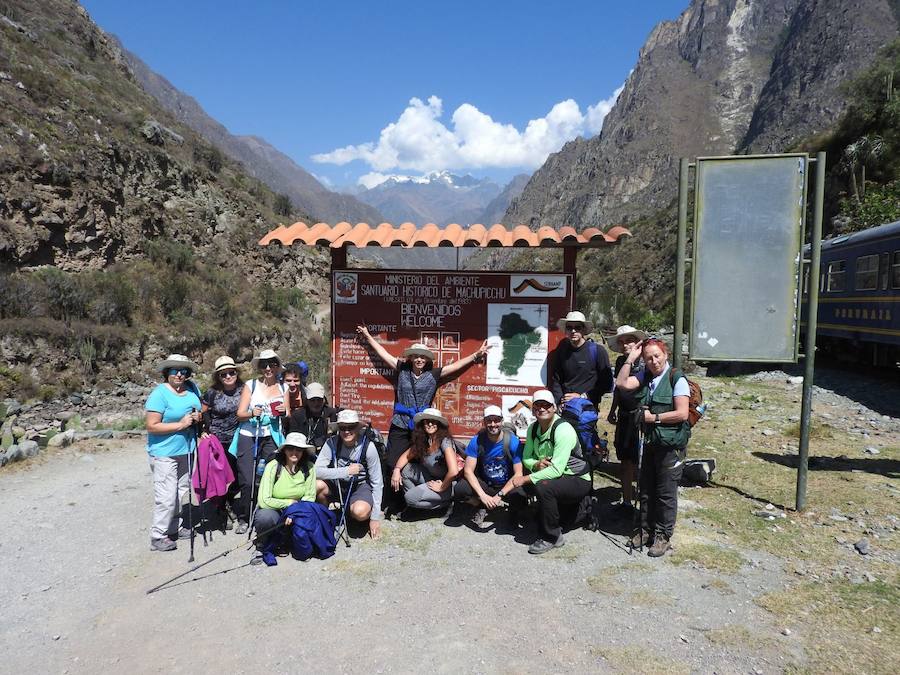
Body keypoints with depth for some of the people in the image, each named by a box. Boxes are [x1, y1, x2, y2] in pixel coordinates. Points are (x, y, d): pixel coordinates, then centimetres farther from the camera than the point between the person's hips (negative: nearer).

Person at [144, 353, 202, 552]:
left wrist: (198, 416, -4)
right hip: (164, 452, -7)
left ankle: (173, 529, 32)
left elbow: (200, 408, 18)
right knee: (166, 497, -5)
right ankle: (158, 538, 9)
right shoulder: (159, 394, -18)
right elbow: (151, 426, -21)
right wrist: (180, 424, -22)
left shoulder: (192, 388, 2)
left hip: (186, 449, 7)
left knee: (182, 492, 17)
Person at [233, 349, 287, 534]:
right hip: (248, 437, -2)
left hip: (271, 438, 2)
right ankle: (243, 519, 11)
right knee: (247, 481, -5)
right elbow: (240, 414, 0)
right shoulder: (250, 385, 3)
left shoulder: (283, 387, 10)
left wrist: (285, 412, -7)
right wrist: (252, 413, -21)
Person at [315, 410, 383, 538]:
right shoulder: (332, 443, -14)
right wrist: (346, 471, -29)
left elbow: (377, 483, -13)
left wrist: (375, 518, -14)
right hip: (337, 484, 3)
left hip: (360, 486, -2)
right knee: (317, 485, -29)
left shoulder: (368, 447, -19)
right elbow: (317, 471, -24)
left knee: (360, 512, -35)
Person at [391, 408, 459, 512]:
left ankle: (445, 502, 1)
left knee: (411, 497, -20)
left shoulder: (445, 441, -24)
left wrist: (442, 487, -18)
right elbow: (406, 456, 7)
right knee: (404, 469, -5)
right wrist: (396, 470, -12)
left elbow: (453, 471, -33)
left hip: (446, 484, -7)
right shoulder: (422, 440, -2)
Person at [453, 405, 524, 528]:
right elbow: (468, 471, -14)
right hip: (484, 485, 1)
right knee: (459, 490, -27)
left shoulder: (513, 441, -15)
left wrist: (499, 495, -25)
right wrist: (483, 495, -26)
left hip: (506, 486, -1)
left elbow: (518, 474, -15)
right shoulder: (477, 440, -11)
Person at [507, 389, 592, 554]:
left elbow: (556, 470, -30)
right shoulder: (533, 428, 0)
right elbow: (526, 458, 6)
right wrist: (536, 464, -18)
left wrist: (526, 478, -28)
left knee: (543, 487, -31)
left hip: (578, 480, -8)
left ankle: (551, 538, -11)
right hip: (556, 478, 8)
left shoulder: (563, 429, -24)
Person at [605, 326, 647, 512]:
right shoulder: (620, 361, 11)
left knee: (642, 462, -1)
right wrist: (612, 411, 23)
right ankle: (627, 501, 25)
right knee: (625, 461, 13)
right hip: (624, 417, 7)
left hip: (641, 417, -7)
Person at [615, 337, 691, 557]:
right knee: (646, 488, 14)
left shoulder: (677, 379, -11)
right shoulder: (645, 376, 7)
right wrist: (630, 358, -7)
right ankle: (646, 530, 28)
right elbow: (622, 384, -5)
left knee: (666, 492, 3)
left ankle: (662, 535, 17)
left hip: (672, 444, -6)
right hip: (651, 441, 6)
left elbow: (682, 414, -17)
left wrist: (654, 417, -13)